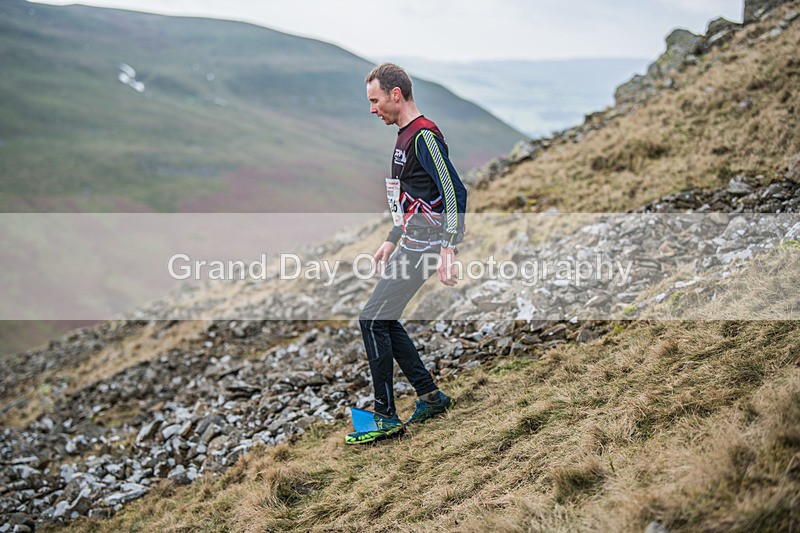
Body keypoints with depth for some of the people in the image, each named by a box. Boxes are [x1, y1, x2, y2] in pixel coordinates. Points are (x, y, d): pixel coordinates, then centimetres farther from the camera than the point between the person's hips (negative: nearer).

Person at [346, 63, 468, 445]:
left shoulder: (424, 135, -15)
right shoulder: (405, 136, 17)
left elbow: (455, 192, -21)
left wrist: (448, 249, -25)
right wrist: (392, 240, 27)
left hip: (423, 246, -10)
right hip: (412, 243, 10)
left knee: (372, 320, -9)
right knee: (384, 321, 13)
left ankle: (386, 419, -1)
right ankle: (431, 397, 21)